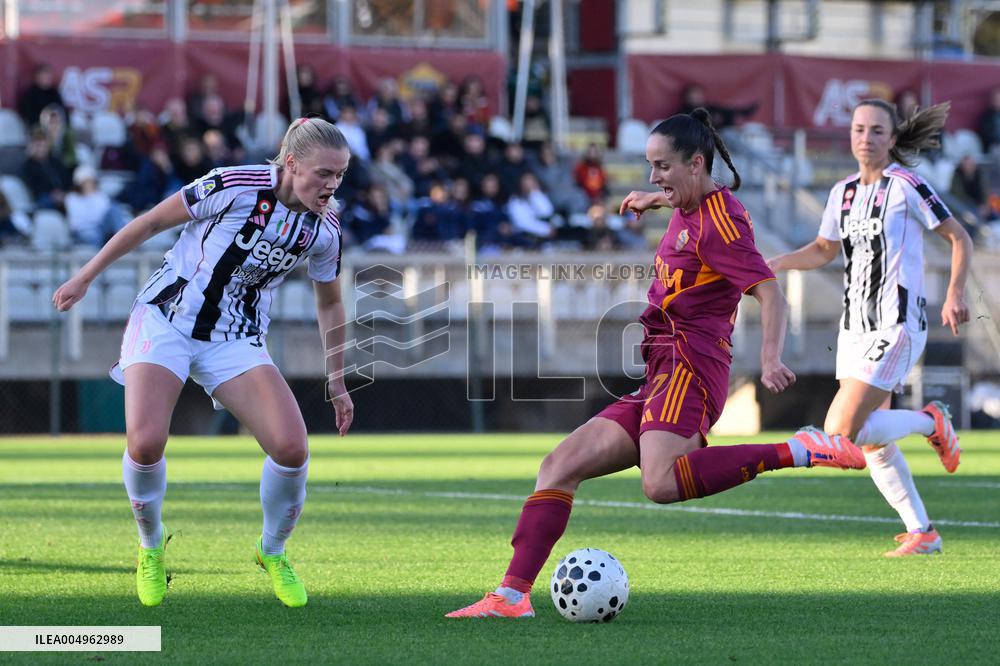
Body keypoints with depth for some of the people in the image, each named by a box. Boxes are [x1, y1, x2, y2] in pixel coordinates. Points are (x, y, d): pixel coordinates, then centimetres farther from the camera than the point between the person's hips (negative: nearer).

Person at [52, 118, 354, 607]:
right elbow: (153, 221, -7)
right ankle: (151, 547, 7)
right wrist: (86, 277, -2)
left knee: (291, 447, -18)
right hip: (167, 321, -3)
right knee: (145, 442, -24)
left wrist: (337, 383, 17)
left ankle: (273, 553, 11)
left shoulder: (324, 229, -5)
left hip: (237, 341, 3)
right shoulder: (235, 186, -19)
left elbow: (329, 302, 13)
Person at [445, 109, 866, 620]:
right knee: (558, 467, 3)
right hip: (660, 374, 10)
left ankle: (796, 452, -28)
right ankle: (512, 596, -2)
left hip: (688, 366, -10)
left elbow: (770, 295, -18)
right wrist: (655, 200, 62)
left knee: (661, 483, -36)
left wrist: (770, 358, -33)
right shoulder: (689, 209, 18)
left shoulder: (719, 222, -9)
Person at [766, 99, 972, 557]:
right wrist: (778, 263, 8)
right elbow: (824, 250, 24)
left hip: (896, 327, -7)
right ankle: (922, 533, 18)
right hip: (855, 328, 7)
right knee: (872, 444, 7)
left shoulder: (907, 185, -9)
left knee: (841, 433, -17)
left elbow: (958, 237, -5)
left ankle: (931, 422, 5)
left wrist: (955, 292, -17)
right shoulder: (843, 192, 11)